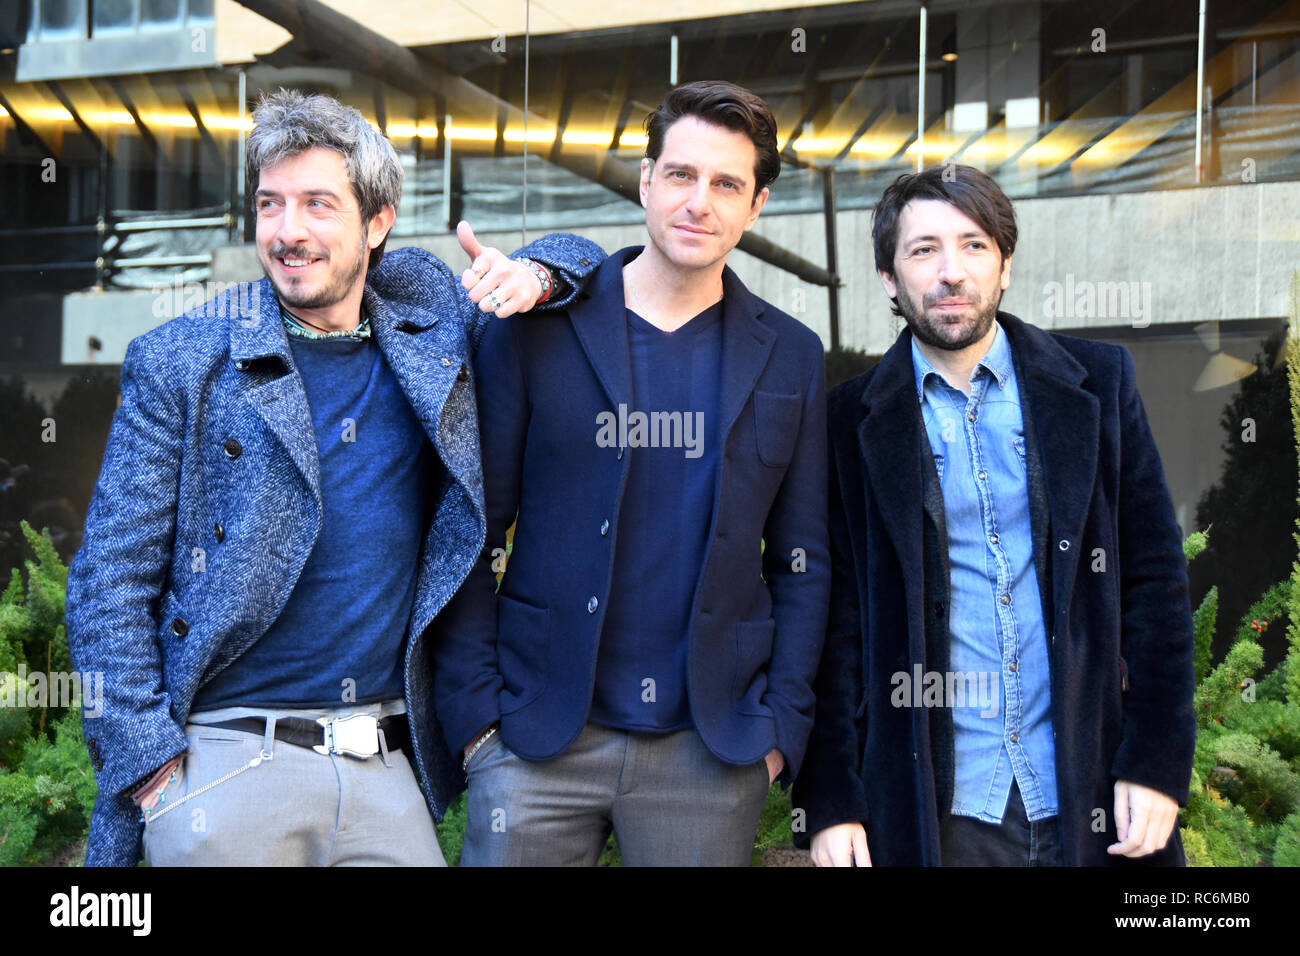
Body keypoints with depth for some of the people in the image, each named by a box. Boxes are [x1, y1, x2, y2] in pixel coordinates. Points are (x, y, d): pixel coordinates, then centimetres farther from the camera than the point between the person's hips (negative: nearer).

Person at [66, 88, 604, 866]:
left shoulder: (429, 318, 7)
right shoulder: (180, 363, -1)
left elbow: (582, 263, 22)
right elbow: (111, 582, -2)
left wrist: (532, 274, -1)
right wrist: (151, 767, -11)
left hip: (389, 771, 3)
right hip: (226, 768, -2)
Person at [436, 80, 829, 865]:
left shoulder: (790, 357, 6)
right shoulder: (535, 329, 0)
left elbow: (802, 561, 8)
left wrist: (782, 727, 0)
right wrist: (473, 710, -5)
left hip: (711, 751, 2)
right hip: (538, 740, -1)